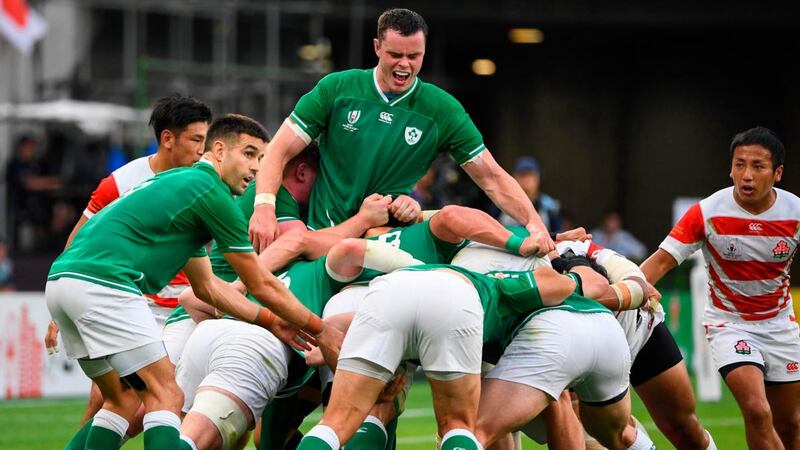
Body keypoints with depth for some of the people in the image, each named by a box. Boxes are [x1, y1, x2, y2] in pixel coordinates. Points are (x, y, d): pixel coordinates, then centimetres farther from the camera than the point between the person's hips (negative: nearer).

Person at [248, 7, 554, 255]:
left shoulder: (442, 110, 2)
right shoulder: (336, 88, 1)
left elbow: (492, 178, 3)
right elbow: (280, 150, 1)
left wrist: (534, 223, -12)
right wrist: (264, 206, -17)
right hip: (322, 233, 0)